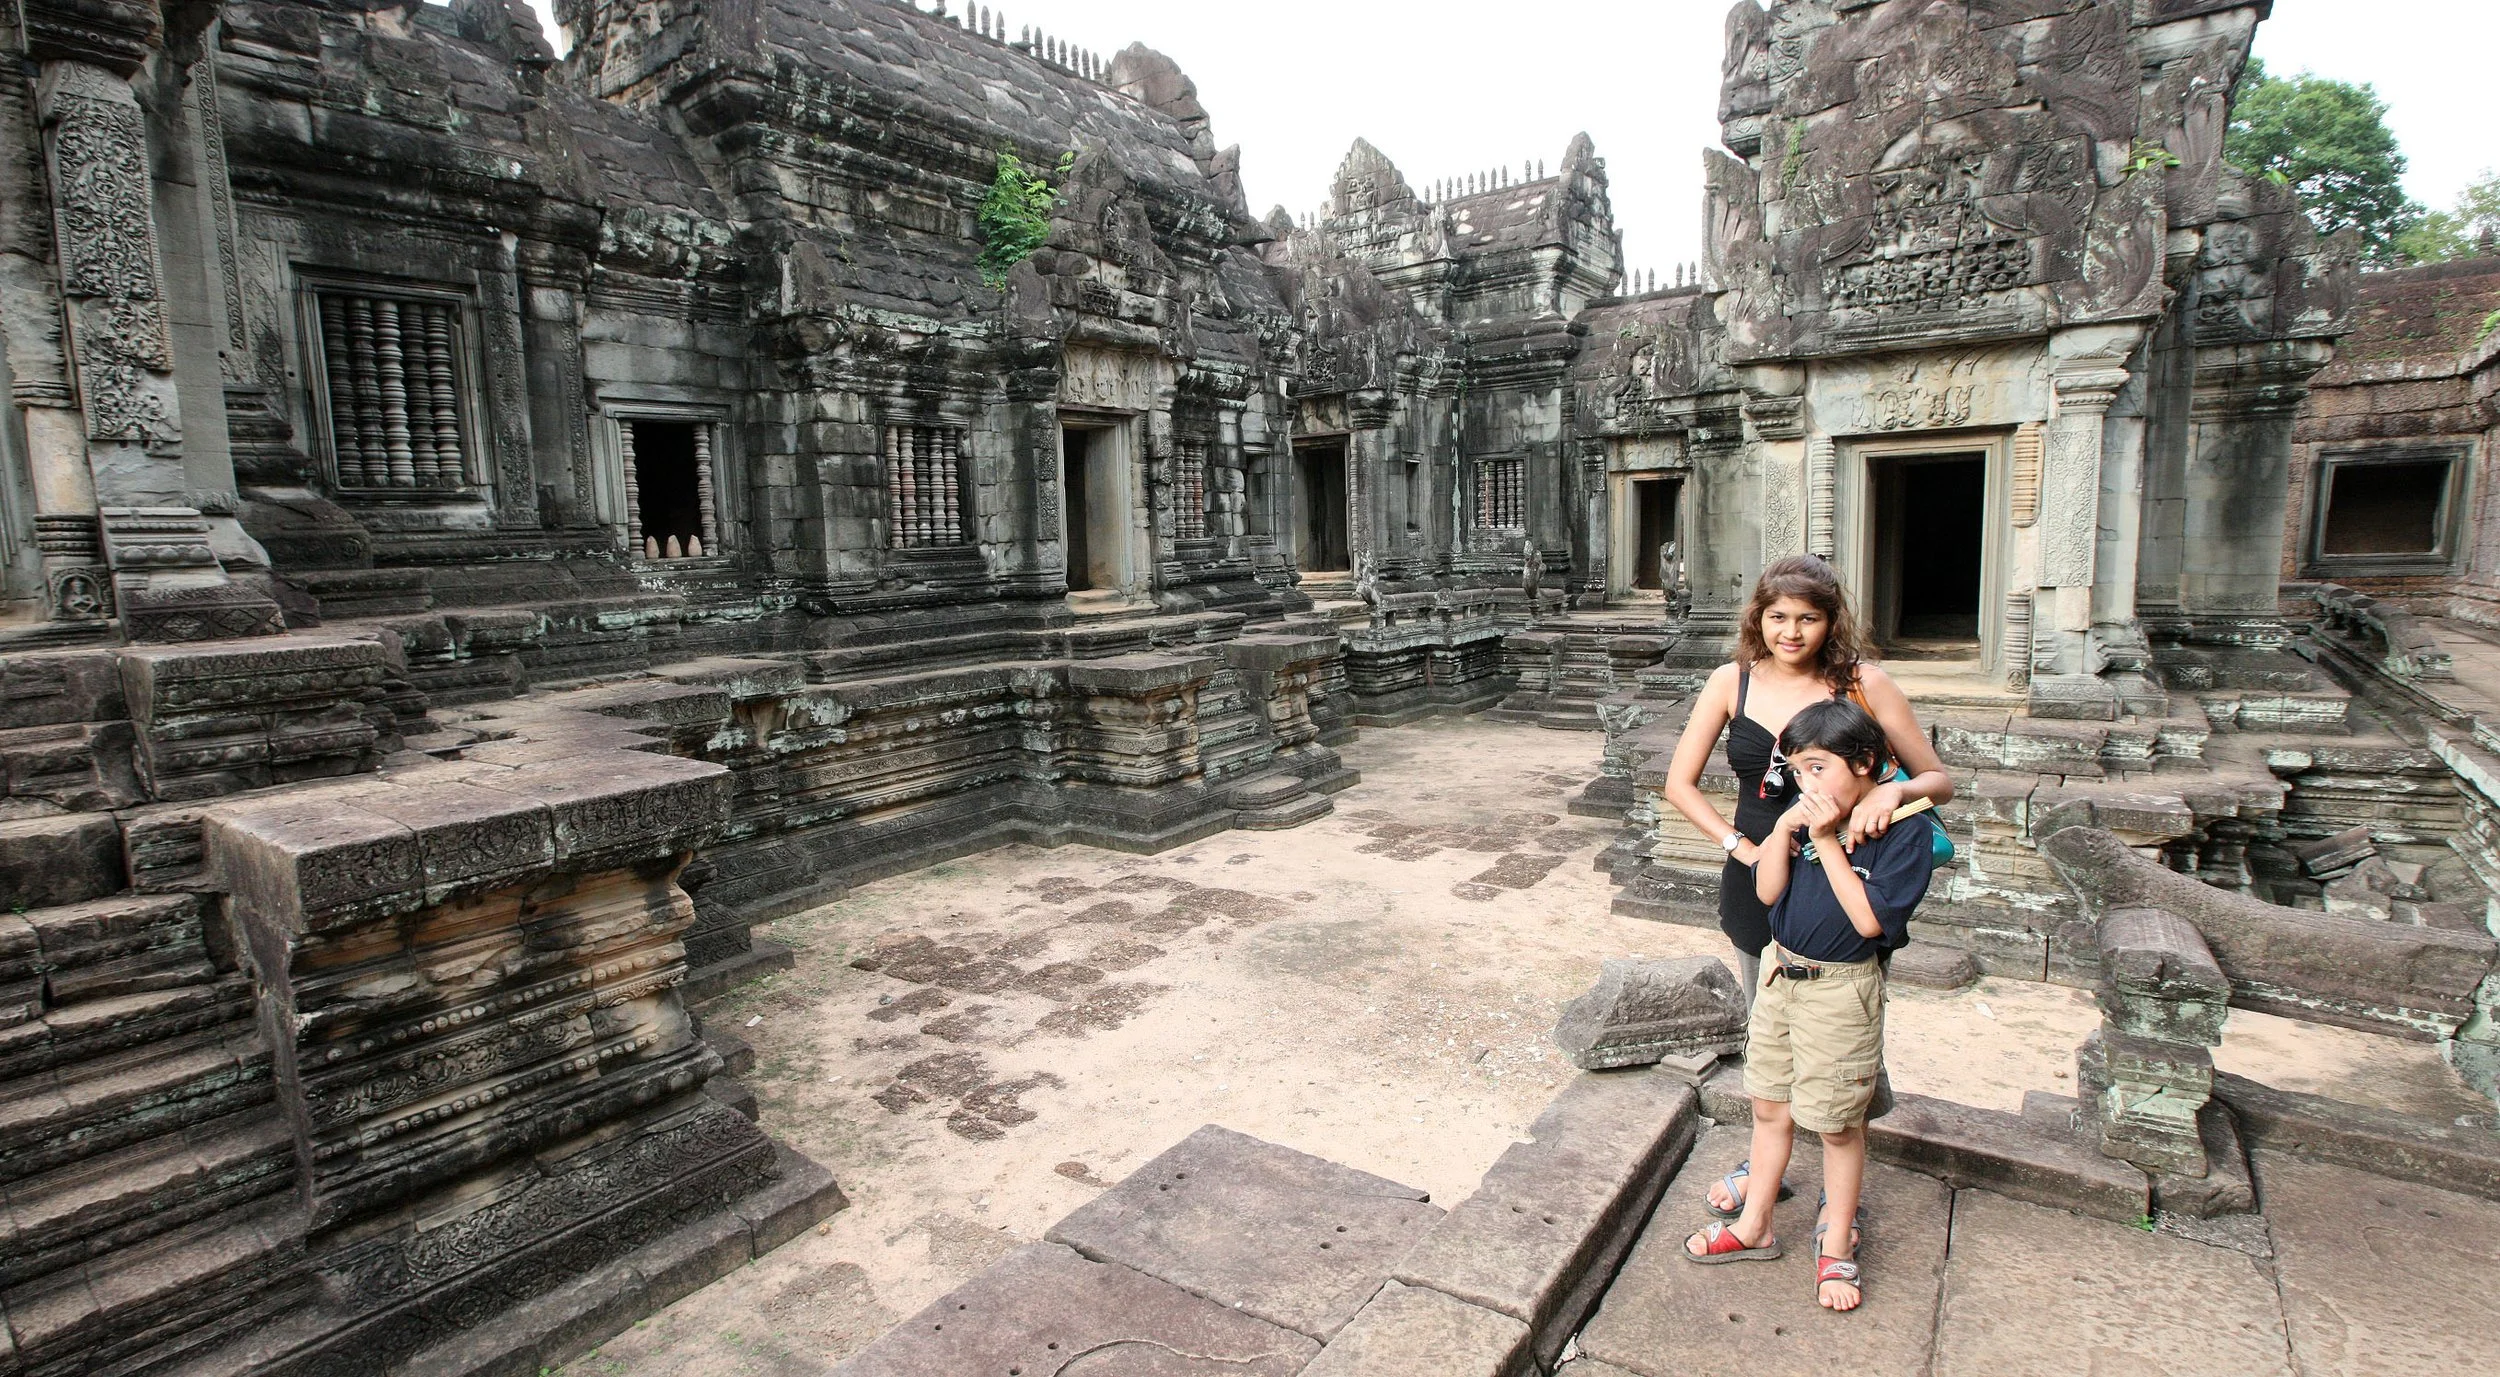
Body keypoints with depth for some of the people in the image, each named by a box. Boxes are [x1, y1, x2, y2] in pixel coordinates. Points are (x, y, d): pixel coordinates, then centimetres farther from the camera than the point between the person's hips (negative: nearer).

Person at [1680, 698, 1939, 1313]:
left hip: (1841, 990, -5)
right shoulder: (1807, 812, -2)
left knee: (1838, 1123, 10)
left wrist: (1828, 841, -24)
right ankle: (1754, 1228, 34)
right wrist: (1783, 831, -17)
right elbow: (1767, 892, -3)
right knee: (1770, 1108, 17)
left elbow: (1870, 918, -22)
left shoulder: (1904, 826, -16)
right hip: (1780, 972, 5)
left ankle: (1836, 1246, 31)